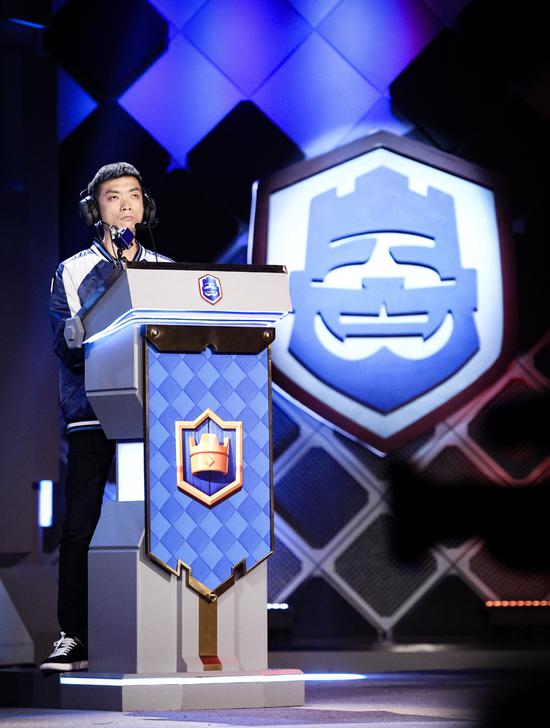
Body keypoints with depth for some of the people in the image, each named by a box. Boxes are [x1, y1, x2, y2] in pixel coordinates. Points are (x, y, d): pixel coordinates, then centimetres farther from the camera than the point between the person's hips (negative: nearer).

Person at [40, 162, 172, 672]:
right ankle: (73, 638, -2)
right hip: (93, 414, -1)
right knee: (80, 528, -6)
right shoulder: (74, 273, 10)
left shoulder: (167, 271, 17)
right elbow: (67, 346, -3)